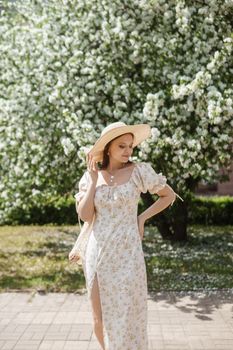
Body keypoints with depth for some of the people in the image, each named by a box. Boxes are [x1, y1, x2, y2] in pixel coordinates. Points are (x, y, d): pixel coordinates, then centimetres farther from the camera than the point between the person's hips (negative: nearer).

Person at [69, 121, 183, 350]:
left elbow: (169, 195, 7)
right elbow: (85, 216, -6)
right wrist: (93, 180, -8)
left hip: (126, 253, -2)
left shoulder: (139, 171, -4)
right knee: (99, 318, 11)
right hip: (96, 253, 3)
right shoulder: (90, 176, 3)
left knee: (125, 318, 3)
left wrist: (142, 217, 0)